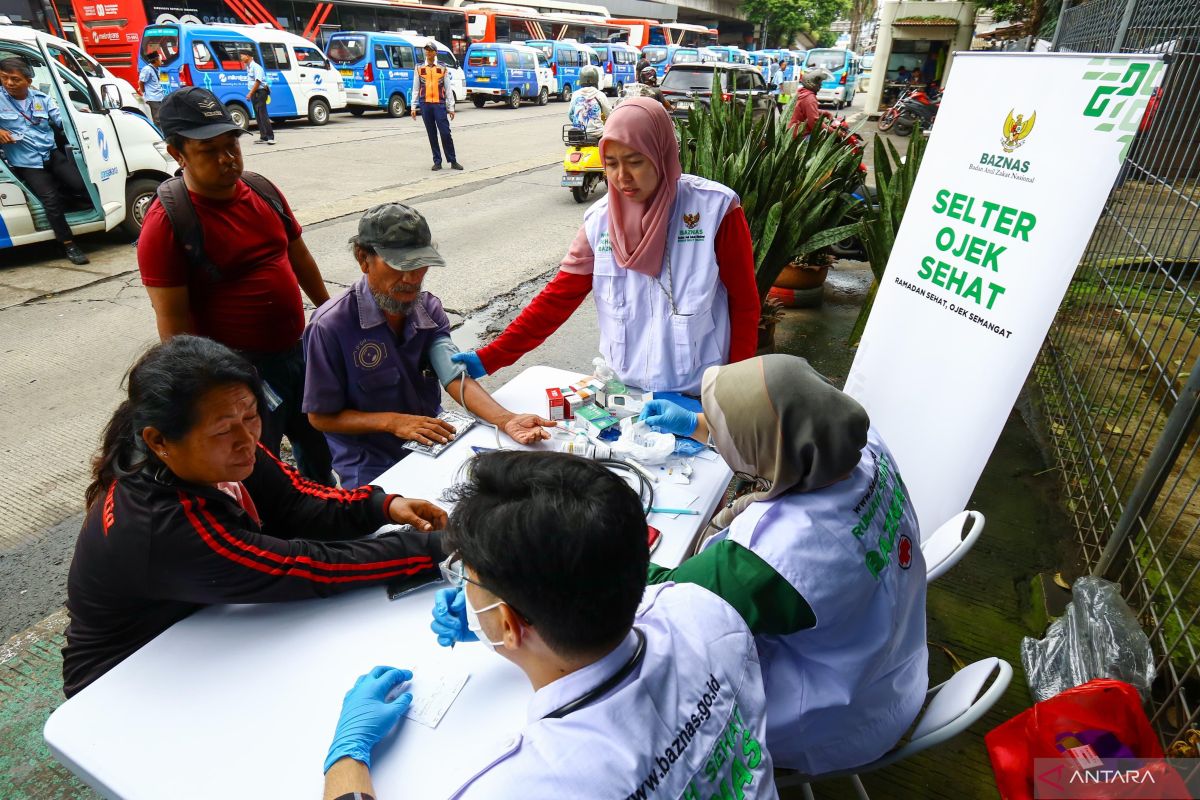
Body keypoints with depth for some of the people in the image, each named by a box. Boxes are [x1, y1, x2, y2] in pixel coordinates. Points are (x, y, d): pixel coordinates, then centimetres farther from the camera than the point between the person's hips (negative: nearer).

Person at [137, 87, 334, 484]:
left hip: (298, 349, 7)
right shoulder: (167, 222, -16)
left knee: (320, 444, 25)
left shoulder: (263, 190, 2)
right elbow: (173, 323, -16)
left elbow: (299, 256, 14)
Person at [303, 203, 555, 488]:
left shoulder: (429, 309, -1)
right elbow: (321, 417, -10)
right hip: (371, 465, -4)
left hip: (431, 441, 4)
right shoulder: (331, 326, -17)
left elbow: (456, 378, -14)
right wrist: (392, 421, -23)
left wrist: (507, 420, -31)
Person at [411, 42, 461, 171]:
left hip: (439, 104, -2)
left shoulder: (443, 69, 7)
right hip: (425, 104, 2)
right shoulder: (419, 69, 9)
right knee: (432, 135, 4)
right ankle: (437, 162, 10)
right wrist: (414, 107, 5)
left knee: (445, 133, -7)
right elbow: (416, 89, 10)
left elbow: (448, 89, 7)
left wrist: (451, 107, 2)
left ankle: (453, 161, 2)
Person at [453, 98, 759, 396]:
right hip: (622, 389, 3)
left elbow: (744, 304, -6)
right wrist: (490, 358, -7)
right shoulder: (599, 219, -3)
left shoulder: (715, 209, -12)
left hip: (698, 395, -3)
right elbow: (558, 297, -2)